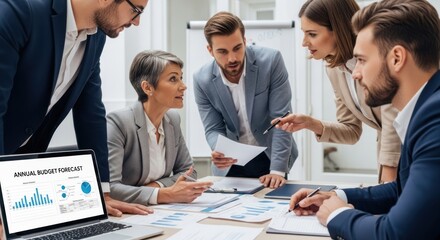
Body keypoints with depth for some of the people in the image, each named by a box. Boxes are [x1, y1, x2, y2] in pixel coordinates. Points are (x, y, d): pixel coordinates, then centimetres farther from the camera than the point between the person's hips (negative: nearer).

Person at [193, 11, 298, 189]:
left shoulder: (271, 61, -19)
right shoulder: (202, 80, -12)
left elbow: (281, 118, -18)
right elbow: (214, 129, -7)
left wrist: (277, 170, -23)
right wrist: (219, 152, -29)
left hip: (270, 156, -1)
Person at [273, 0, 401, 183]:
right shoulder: (334, 70, 0)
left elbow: (394, 125, -23)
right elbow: (352, 130, 6)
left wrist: (388, 182, -23)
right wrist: (311, 123, -8)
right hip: (389, 147, 6)